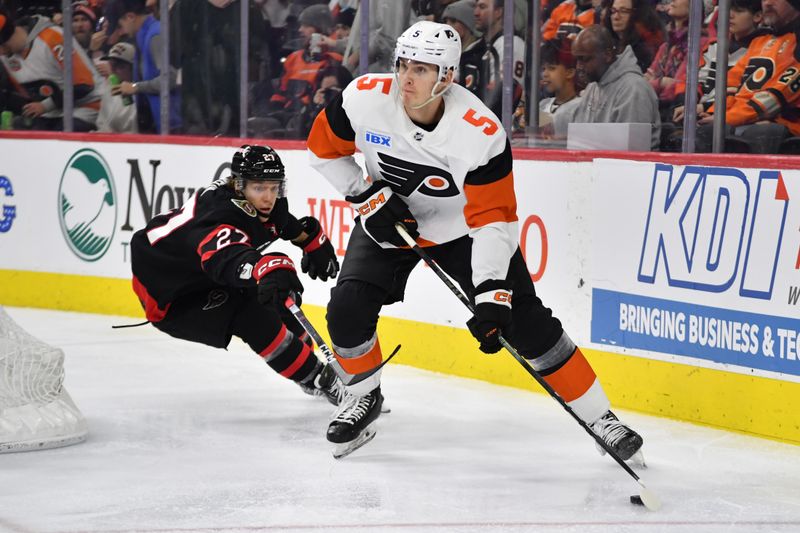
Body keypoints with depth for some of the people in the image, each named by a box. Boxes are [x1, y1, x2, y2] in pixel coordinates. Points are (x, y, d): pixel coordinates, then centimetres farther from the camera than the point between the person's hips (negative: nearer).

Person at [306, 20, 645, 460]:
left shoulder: (482, 132, -32)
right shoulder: (365, 98, -25)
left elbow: (493, 219, -30)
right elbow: (324, 149, -6)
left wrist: (492, 293, -38)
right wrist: (368, 197, -18)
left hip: (463, 228, -2)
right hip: (389, 220, 3)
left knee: (524, 321, -8)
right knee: (347, 311, -15)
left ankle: (599, 417, 3)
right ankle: (364, 397, 14)